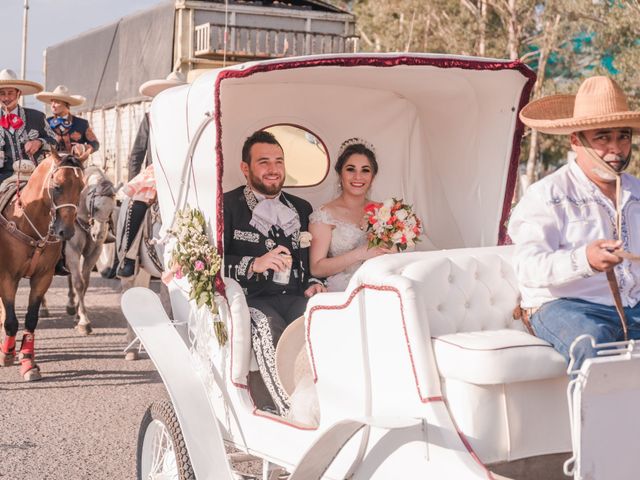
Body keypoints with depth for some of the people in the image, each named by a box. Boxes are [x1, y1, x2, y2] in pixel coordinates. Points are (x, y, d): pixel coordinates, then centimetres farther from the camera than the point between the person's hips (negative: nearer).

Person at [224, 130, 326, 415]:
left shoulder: (301, 208, 24)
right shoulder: (227, 206, 7)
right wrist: (254, 264, -16)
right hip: (250, 299, -4)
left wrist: (314, 283, 6)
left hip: (295, 297, 4)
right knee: (268, 327, -38)